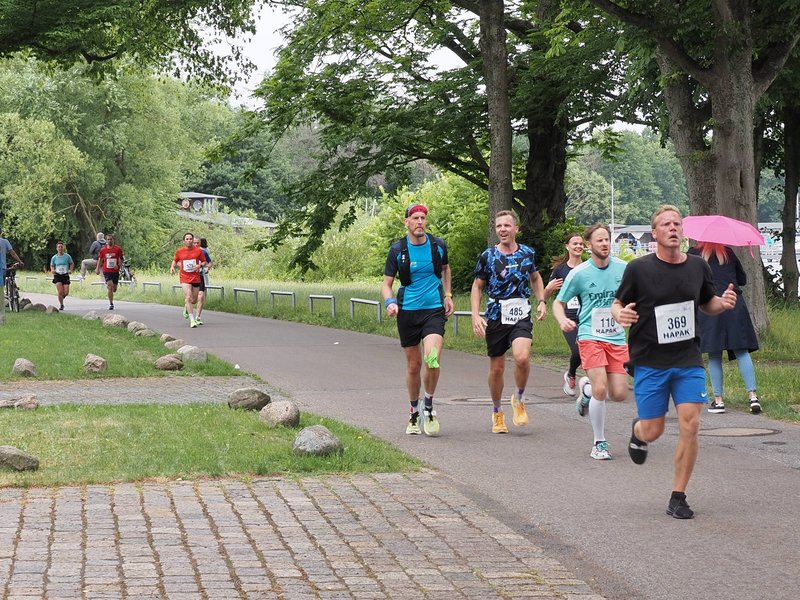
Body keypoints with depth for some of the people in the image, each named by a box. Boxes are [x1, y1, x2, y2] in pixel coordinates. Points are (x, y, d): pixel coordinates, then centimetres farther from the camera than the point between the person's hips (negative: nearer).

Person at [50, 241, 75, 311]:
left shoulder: (67, 256, -2)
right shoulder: (54, 257, 0)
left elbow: (72, 263, 13)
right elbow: (51, 265, 15)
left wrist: (71, 270, -3)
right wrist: (52, 270, -7)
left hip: (65, 275, 0)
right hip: (57, 276, 0)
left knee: (66, 293, -4)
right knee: (60, 292, -12)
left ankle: (62, 297, 31)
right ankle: (61, 305, 7)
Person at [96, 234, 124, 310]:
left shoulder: (118, 249, 0)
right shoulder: (103, 250, 3)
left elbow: (121, 259, 4)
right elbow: (100, 259, 14)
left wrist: (118, 265, -13)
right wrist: (97, 268, 7)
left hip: (115, 271, 1)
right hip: (107, 271, -1)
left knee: (114, 289, 8)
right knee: (109, 287, -16)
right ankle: (111, 304, -11)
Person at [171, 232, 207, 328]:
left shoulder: (198, 250, 0)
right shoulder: (179, 251, 0)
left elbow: (204, 262, 8)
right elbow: (175, 260, 17)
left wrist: (200, 265, -14)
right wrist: (172, 267, -3)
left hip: (196, 278, 2)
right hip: (185, 278, -2)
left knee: (194, 300, 8)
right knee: (188, 297, -17)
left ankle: (186, 307, 45)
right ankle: (192, 320, -15)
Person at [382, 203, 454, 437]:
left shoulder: (438, 245, 2)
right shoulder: (398, 249, -3)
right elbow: (387, 283, 0)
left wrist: (448, 295, 15)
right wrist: (390, 302, -19)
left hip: (434, 309, 0)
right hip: (407, 312, 0)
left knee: (432, 359, -21)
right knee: (413, 366, 7)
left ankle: (428, 408, -1)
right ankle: (414, 413, 28)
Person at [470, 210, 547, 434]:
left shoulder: (528, 253, 4)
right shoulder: (488, 256, -2)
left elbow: (535, 277, 22)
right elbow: (477, 286, 6)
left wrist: (541, 301, 8)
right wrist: (475, 315, -6)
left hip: (521, 316, 0)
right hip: (496, 317, 0)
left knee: (522, 357, -24)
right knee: (497, 368, 7)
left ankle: (519, 399, 2)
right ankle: (497, 413, 28)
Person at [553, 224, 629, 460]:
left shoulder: (623, 268, 2)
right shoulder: (579, 273, -5)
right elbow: (559, 302, 5)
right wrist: (563, 320, -15)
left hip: (617, 339, 3)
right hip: (590, 337, -3)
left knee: (619, 394, -3)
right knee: (601, 389, -18)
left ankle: (587, 388, 31)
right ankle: (599, 443, -1)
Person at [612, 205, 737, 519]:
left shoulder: (698, 266, 3)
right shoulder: (639, 268, -7)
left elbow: (707, 304, 17)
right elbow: (618, 304, 2)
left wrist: (723, 303, -5)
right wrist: (620, 315, -22)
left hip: (688, 360, 2)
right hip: (649, 361, -2)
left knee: (690, 425, -9)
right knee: (653, 431, 2)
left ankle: (678, 497, 5)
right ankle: (637, 431, 42)